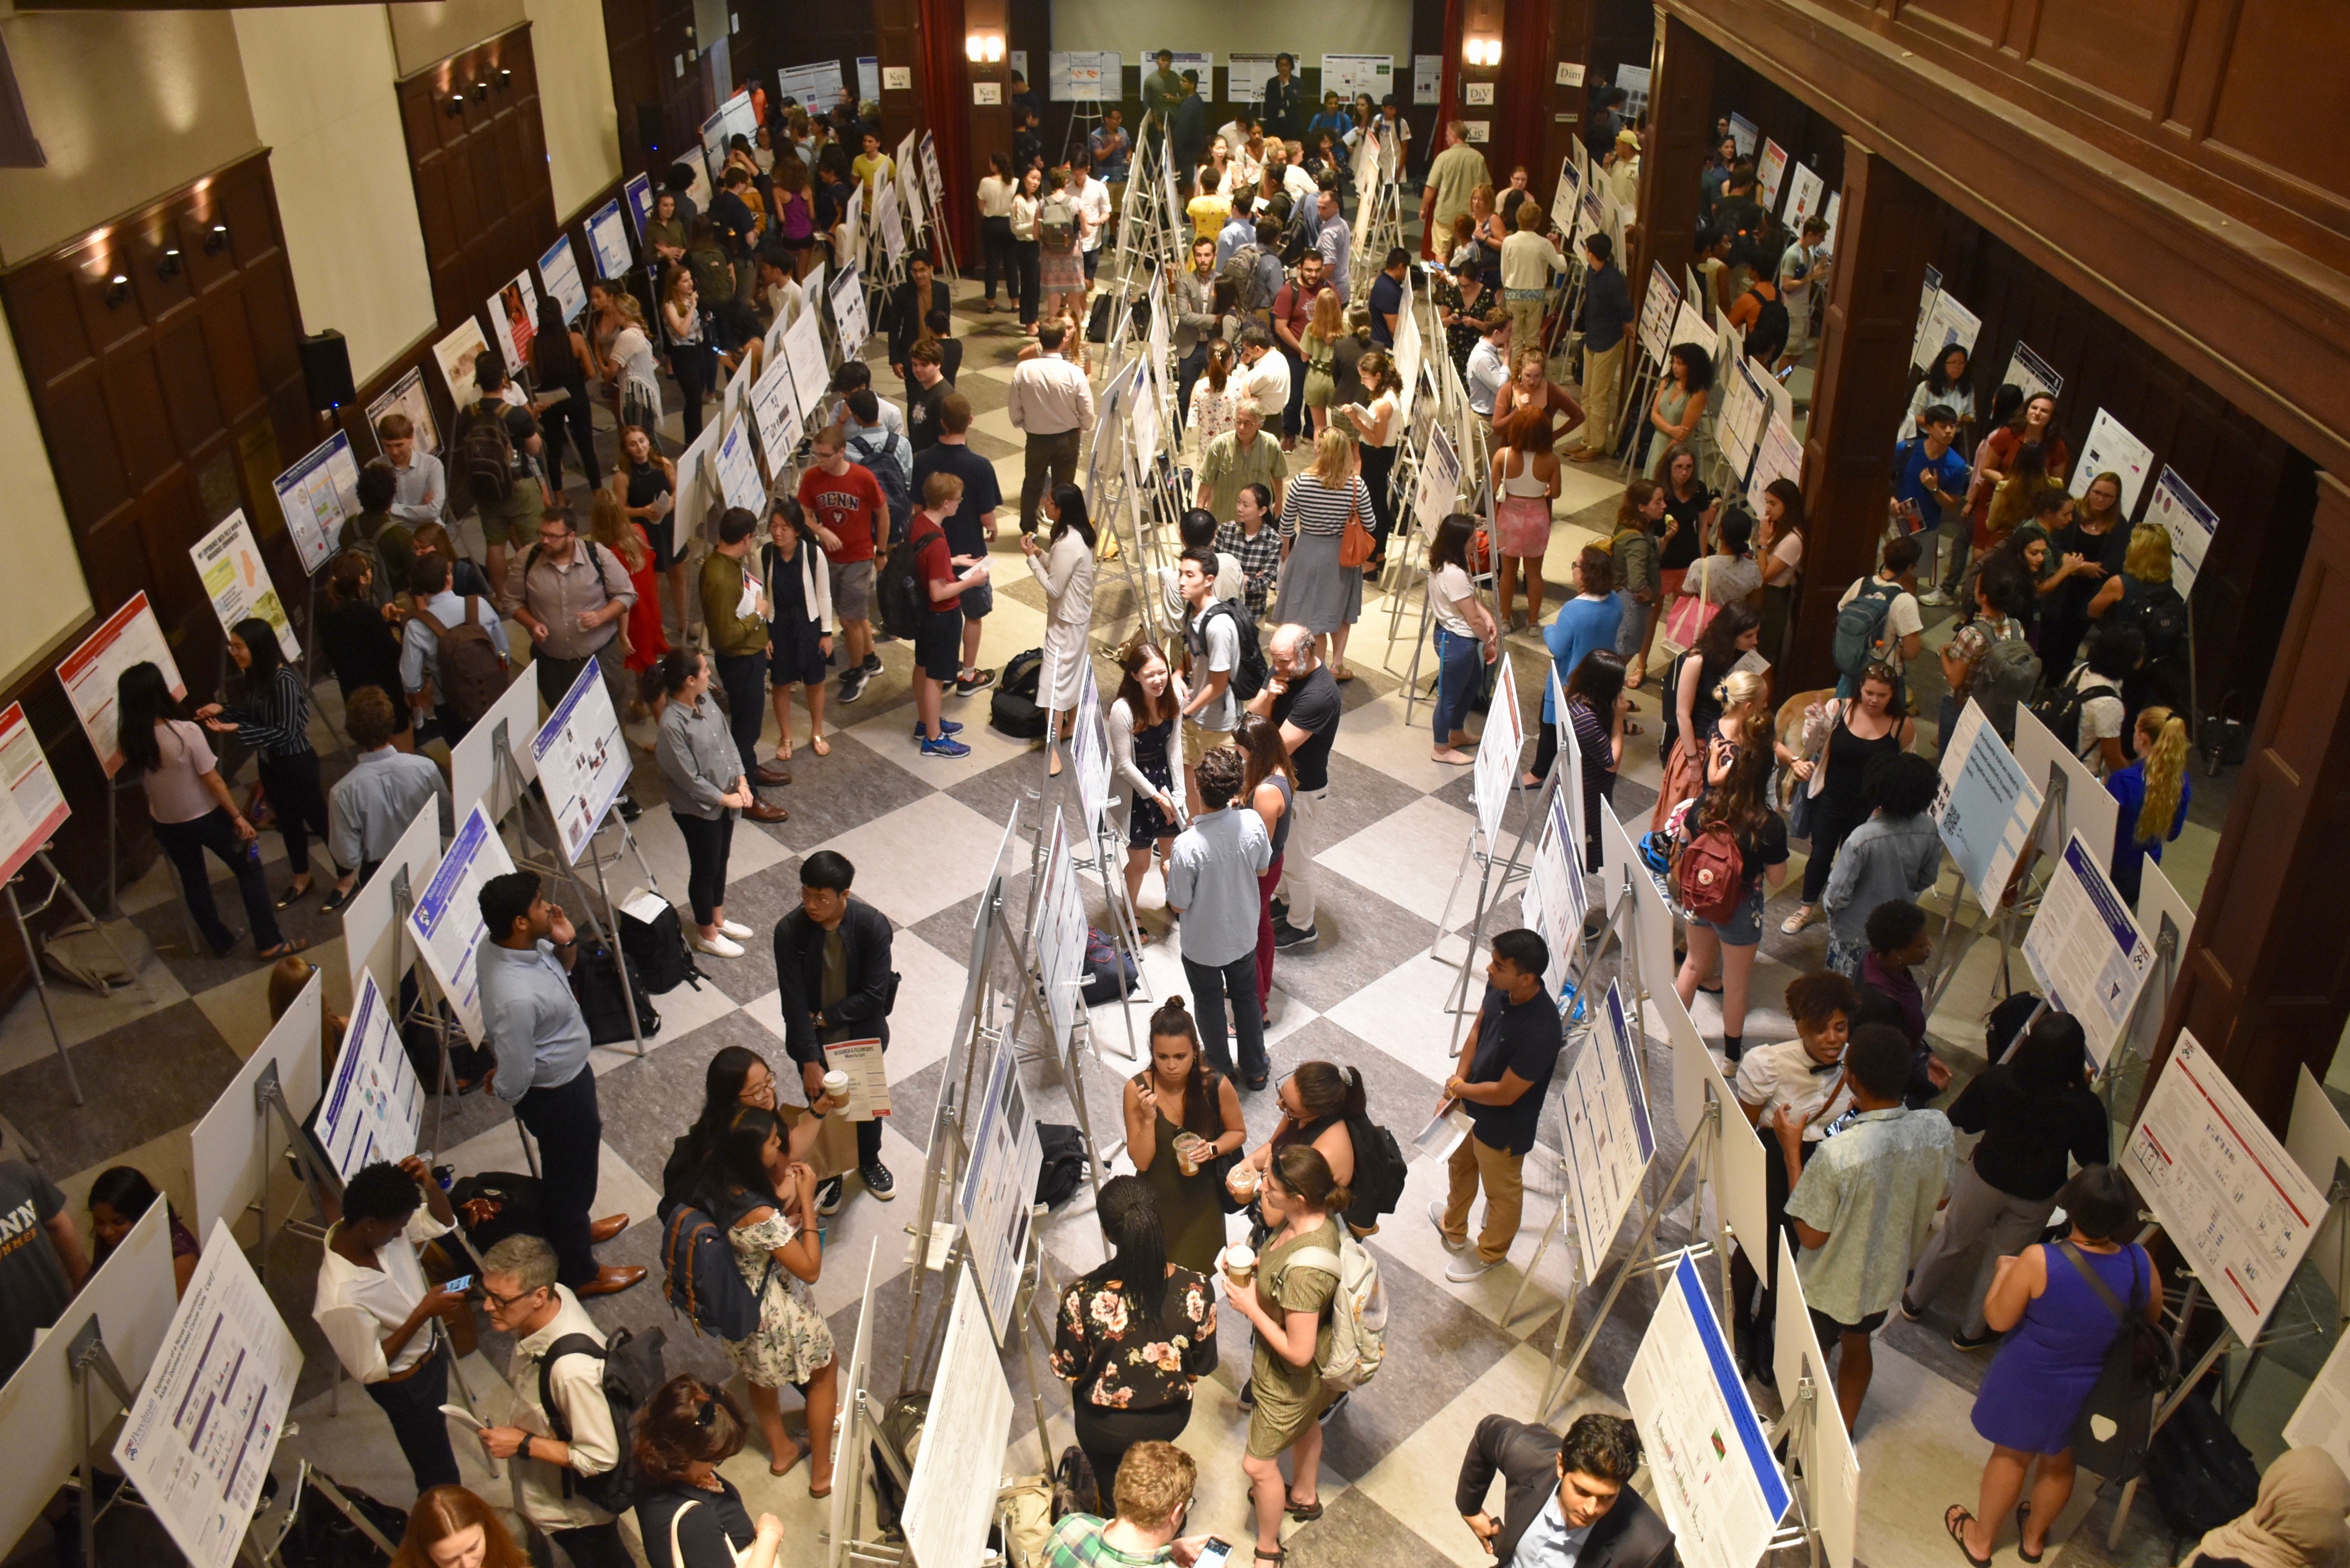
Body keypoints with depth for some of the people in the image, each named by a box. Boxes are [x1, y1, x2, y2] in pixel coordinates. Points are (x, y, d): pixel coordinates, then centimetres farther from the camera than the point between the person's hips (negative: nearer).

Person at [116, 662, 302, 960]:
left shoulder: (130, 741, -13)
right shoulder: (187, 733, -28)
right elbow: (213, 781, -21)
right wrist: (238, 817, -9)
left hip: (166, 825, 5)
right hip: (207, 818, -5)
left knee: (193, 883, 23)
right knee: (249, 870, 14)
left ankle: (221, 942, 38)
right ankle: (269, 943, 18)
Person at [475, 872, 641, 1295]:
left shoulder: (503, 944, -14)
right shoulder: (516, 998, -41)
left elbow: (562, 969, 6)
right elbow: (514, 1080, -31)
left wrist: (566, 943, -16)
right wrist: (504, 1090, -8)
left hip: (569, 1073, 8)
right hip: (558, 1094, -8)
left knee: (568, 1171, 33)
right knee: (571, 1178, 16)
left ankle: (575, 1226, 59)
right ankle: (580, 1273, 41)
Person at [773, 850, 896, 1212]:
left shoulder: (873, 925, -24)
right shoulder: (789, 931, -22)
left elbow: (873, 996, -20)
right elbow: (793, 1002, -20)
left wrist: (823, 1017, -18)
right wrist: (811, 1062, -20)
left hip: (862, 1033, 0)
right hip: (812, 1037, 0)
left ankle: (869, 1162, 48)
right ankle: (828, 1173, 41)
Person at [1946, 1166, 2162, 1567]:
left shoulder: (2038, 1261, -33)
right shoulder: (2141, 1264, -21)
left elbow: (1998, 1319, -19)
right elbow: (2152, 1323, -1)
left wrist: (2004, 1271, -3)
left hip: (2030, 1384, -3)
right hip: (2096, 1390, 3)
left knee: (2010, 1456, 21)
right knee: (2059, 1461, 28)